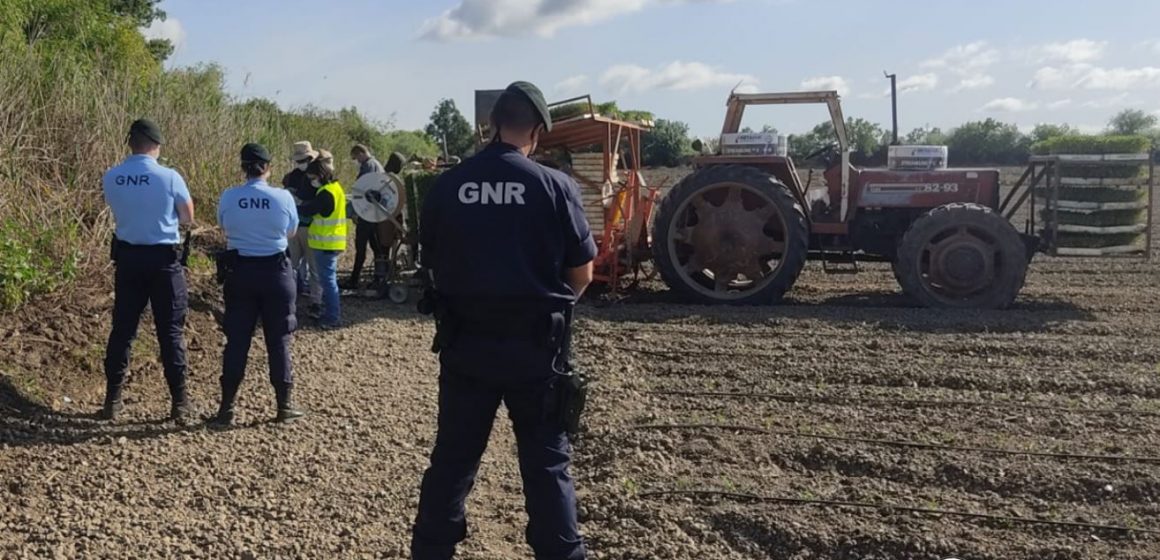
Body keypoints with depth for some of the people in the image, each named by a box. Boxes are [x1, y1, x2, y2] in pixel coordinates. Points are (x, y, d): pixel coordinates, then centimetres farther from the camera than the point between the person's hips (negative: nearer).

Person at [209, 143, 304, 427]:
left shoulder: (228, 197, -6)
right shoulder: (283, 197, -10)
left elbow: (224, 227, 11)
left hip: (239, 271, 1)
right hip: (275, 271, -1)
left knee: (236, 340, 8)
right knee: (278, 339, 9)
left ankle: (227, 409, 11)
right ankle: (285, 405, 15)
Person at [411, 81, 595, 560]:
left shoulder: (447, 186, -3)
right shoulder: (554, 186, -10)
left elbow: (431, 264, 6)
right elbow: (582, 274, -4)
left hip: (464, 342, 2)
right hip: (535, 345, -2)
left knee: (452, 456, 16)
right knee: (546, 461, 11)